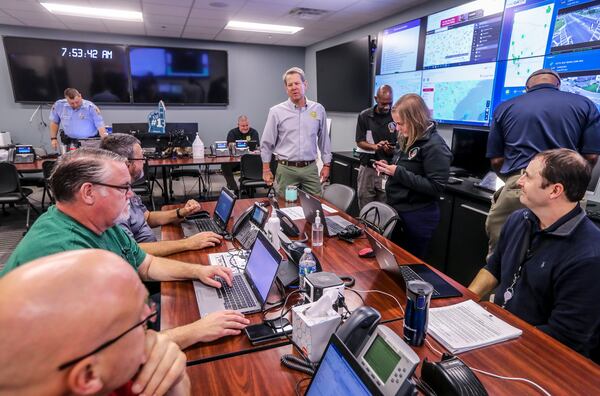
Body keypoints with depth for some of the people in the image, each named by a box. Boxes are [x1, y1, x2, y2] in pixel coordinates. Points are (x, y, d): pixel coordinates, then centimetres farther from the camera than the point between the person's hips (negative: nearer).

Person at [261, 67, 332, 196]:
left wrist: (326, 164, 11)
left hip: (311, 168, 2)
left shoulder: (318, 109, 5)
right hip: (286, 169, -2)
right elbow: (267, 143, 4)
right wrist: (266, 169, 4)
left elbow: (324, 140, 13)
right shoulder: (276, 111, -1)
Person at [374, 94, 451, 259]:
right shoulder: (407, 140, 6)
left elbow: (435, 187, -23)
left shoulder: (434, 146, -18)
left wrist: (398, 172, -23)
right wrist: (389, 167, -2)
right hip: (397, 209, 8)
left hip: (418, 217, -8)